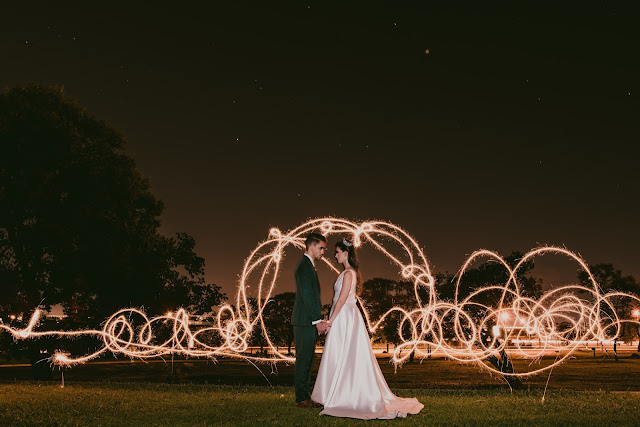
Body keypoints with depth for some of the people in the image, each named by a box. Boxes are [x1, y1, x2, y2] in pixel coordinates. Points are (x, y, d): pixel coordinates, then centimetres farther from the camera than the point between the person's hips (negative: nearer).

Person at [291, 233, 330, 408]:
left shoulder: (308, 266, 20)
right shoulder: (305, 266, -12)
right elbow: (306, 295, -19)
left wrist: (319, 320, 18)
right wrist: (317, 321, -18)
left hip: (310, 322, 10)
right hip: (305, 321, -10)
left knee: (307, 360, 12)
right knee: (303, 360, -6)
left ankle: (305, 397, 17)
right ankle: (302, 399, -1)